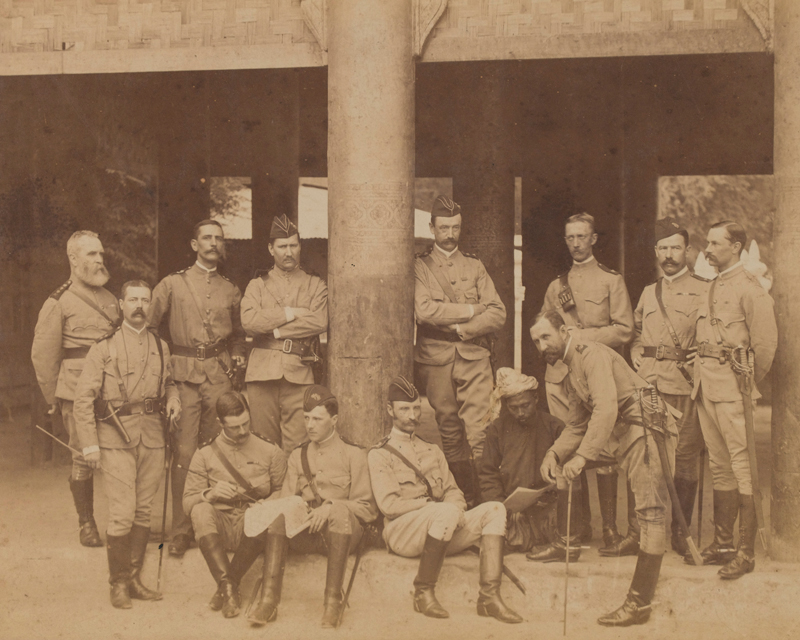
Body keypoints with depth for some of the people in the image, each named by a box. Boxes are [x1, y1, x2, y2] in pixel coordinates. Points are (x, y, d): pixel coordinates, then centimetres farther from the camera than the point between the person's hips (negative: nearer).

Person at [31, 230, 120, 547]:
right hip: (78, 394, -4)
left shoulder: (110, 300, 16)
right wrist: (55, 399, 3)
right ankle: (86, 525, 14)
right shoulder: (58, 304, 0)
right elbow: (42, 355, 1)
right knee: (83, 458, 0)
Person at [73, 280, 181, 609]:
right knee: (123, 513, -8)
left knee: (143, 510, 8)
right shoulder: (104, 347, -2)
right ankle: (118, 583, 5)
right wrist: (89, 444, -9)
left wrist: (172, 397, 3)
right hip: (117, 438, -4)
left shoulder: (160, 346, 12)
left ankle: (135, 578, 19)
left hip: (152, 438, 4)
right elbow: (83, 397, -3)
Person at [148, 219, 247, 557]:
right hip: (183, 374, -2)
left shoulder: (231, 290, 15)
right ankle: (180, 530, 0)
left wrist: (237, 355, 10)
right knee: (184, 452, -6)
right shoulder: (172, 285, 6)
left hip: (220, 375, 2)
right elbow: (148, 325, 7)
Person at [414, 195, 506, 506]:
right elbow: (425, 310, -9)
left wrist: (461, 329, -8)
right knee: (449, 431, 1)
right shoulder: (420, 266, 8)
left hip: (474, 355, 1)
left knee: (478, 429, -9)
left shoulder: (474, 266, 16)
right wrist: (470, 310, -6)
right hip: (436, 359, -1)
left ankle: (485, 496, -8)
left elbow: (497, 314, 6)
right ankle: (463, 497, 9)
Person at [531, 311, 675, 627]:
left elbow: (606, 409, -26)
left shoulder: (592, 355, -13)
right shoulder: (571, 368, 18)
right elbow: (577, 423, 20)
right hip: (618, 433, 10)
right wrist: (555, 453, 2)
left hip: (643, 426, -10)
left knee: (651, 510, -12)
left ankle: (639, 603, -16)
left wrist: (582, 456, -31)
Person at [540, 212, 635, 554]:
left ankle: (610, 529, -5)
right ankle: (580, 525, 13)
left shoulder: (612, 281, 6)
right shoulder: (556, 285, 19)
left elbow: (624, 330, -2)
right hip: (561, 375, 4)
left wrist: (582, 336, -10)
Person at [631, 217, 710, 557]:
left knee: (685, 457, -4)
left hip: (685, 384, -4)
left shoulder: (703, 290, 4)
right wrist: (636, 355, 12)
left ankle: (680, 531, 5)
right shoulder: (648, 293, 20)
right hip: (648, 384, 4)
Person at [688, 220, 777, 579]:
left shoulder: (749, 288, -8)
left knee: (741, 465, -7)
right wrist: (700, 374, 12)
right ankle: (722, 543, 20)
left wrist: (751, 383, -5)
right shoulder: (711, 288, 18)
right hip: (705, 385, 8)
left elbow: (766, 341, -12)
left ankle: (746, 552, -5)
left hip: (731, 385, -8)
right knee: (719, 466, 12)